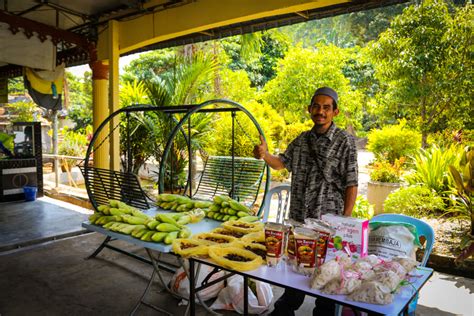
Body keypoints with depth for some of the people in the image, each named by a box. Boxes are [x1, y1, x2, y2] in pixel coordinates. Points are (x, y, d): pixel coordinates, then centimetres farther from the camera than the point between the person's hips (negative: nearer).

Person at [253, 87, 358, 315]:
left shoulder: (344, 141, -8)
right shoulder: (302, 139, 7)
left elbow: (351, 184, -10)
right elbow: (282, 162, 13)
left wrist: (346, 219, -14)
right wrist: (265, 155, -9)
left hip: (328, 219, -5)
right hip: (298, 217, 5)